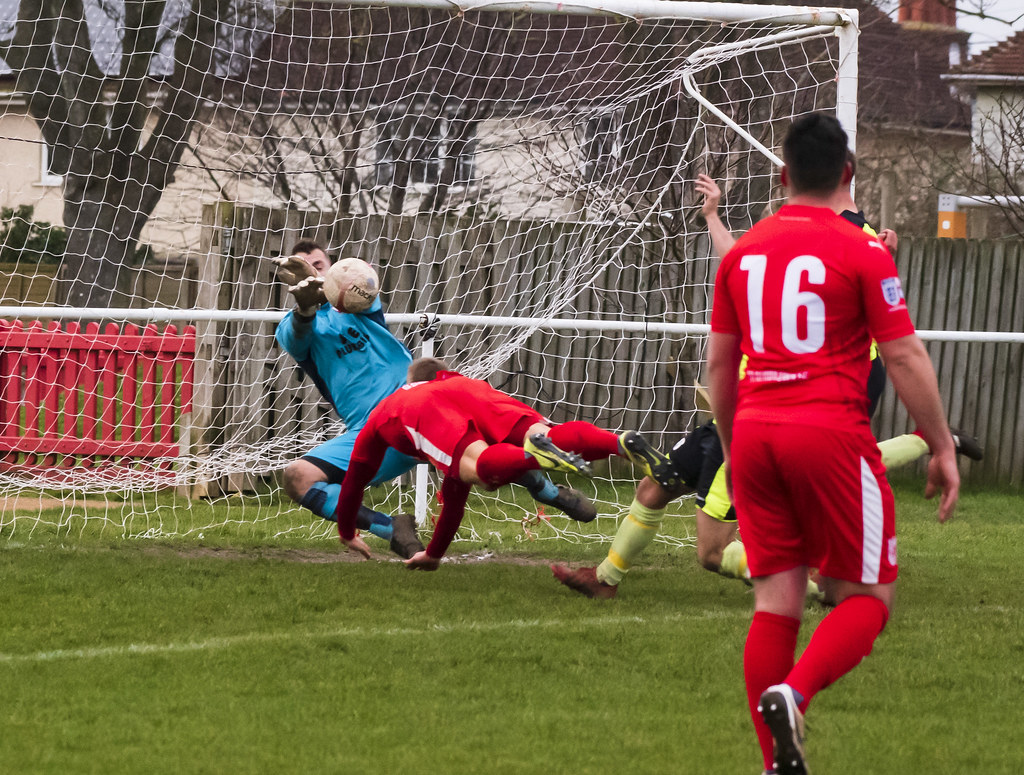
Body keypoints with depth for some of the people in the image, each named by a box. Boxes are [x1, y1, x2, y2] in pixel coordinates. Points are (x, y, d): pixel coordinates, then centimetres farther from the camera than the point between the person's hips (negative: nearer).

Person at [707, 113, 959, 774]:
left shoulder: (742, 251, 10)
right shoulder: (862, 252, -5)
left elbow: (719, 361, 16)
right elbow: (905, 358, -6)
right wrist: (943, 447, 2)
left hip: (754, 431, 5)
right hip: (831, 431, -5)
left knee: (776, 601, 8)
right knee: (868, 596, 5)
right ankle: (792, 694, -20)